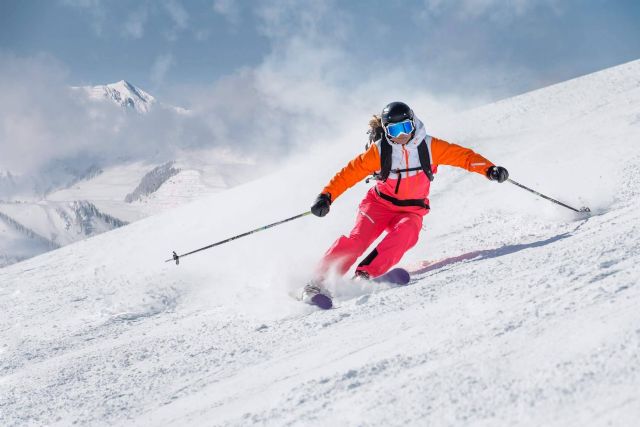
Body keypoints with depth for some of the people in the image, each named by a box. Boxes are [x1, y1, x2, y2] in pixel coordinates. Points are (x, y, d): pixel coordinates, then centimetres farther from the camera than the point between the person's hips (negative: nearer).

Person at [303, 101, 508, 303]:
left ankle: (365, 274, -33)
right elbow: (350, 172, -9)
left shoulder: (429, 147, -10)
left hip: (412, 210, 1)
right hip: (380, 204, -1)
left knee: (405, 232, -32)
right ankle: (319, 280, -17)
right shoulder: (379, 151, -11)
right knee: (359, 238, -23)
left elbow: (462, 155, -10)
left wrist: (489, 169, -24)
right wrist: (326, 196, -19)